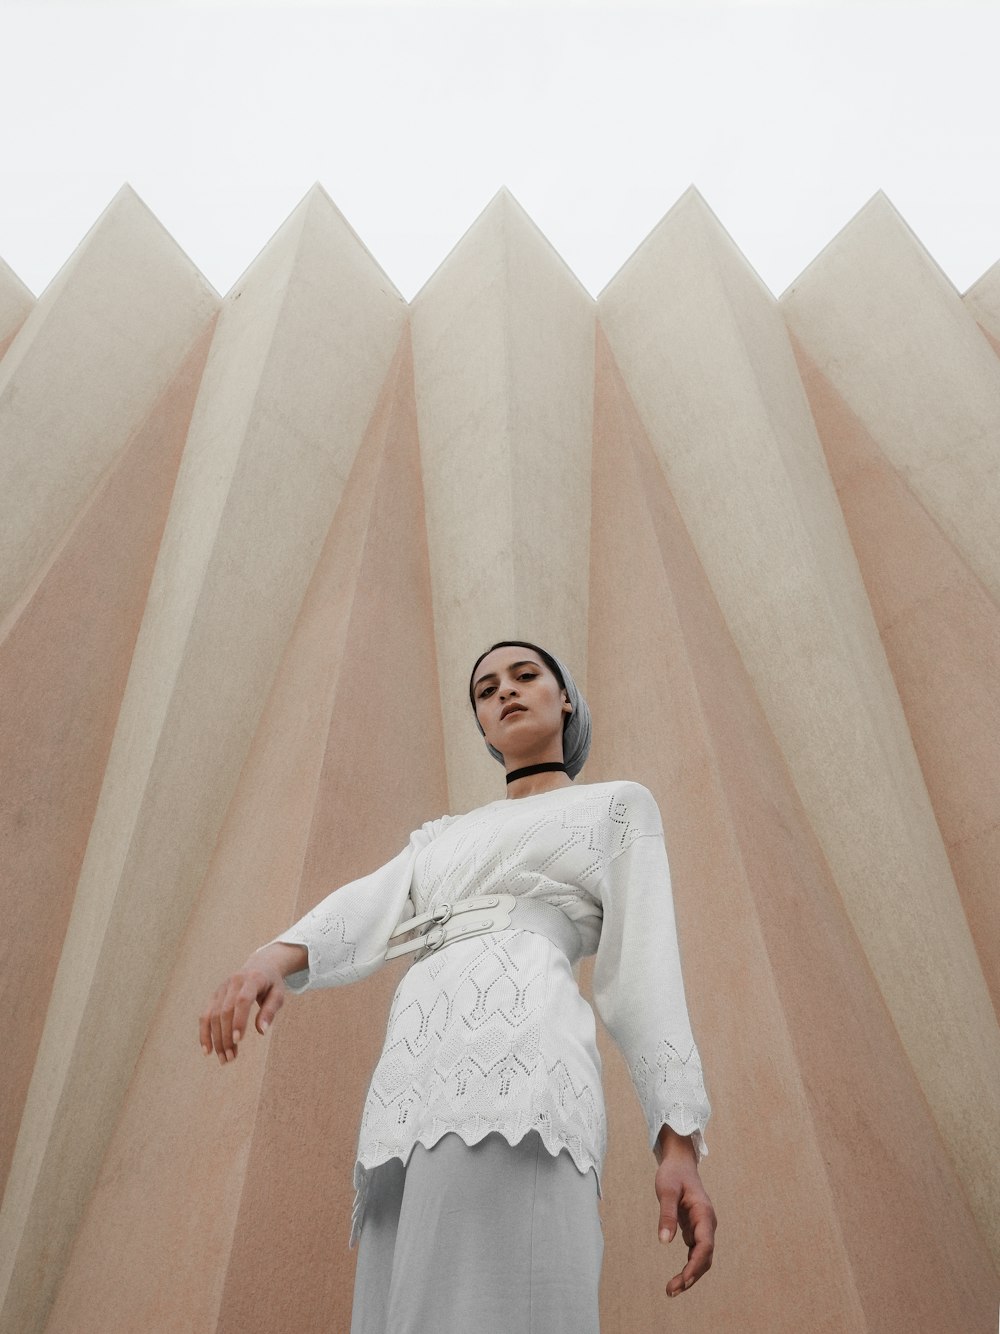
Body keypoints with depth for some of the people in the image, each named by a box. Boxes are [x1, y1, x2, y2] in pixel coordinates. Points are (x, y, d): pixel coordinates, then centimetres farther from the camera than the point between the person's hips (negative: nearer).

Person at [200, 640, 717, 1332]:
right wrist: (273, 958, -11)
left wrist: (681, 1142, -3)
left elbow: (644, 969, 9)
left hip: (517, 1058, -6)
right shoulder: (441, 836, 32)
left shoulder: (618, 804, 20)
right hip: (411, 1088, 6)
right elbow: (366, 912, 12)